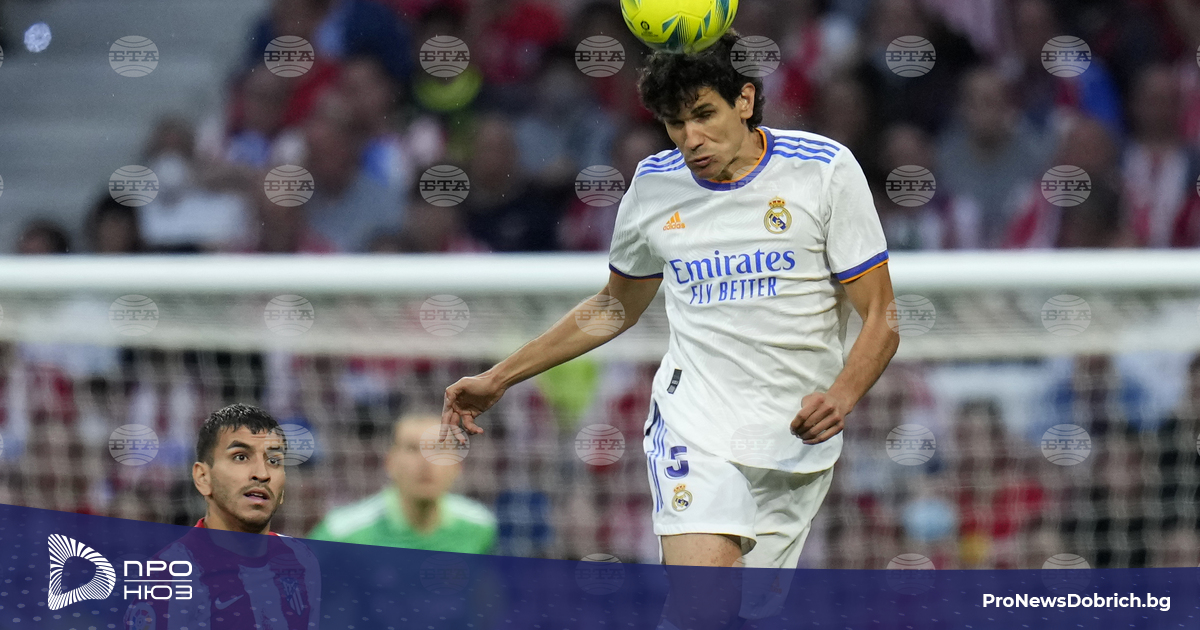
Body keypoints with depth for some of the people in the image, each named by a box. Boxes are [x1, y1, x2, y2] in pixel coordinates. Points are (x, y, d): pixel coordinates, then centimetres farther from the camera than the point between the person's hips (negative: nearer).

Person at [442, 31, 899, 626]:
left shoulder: (825, 169, -4)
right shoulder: (653, 185, 5)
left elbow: (879, 320, -4)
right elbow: (615, 308, 22)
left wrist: (841, 398, -24)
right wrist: (499, 378, 20)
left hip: (796, 444, 0)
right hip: (695, 425, 0)